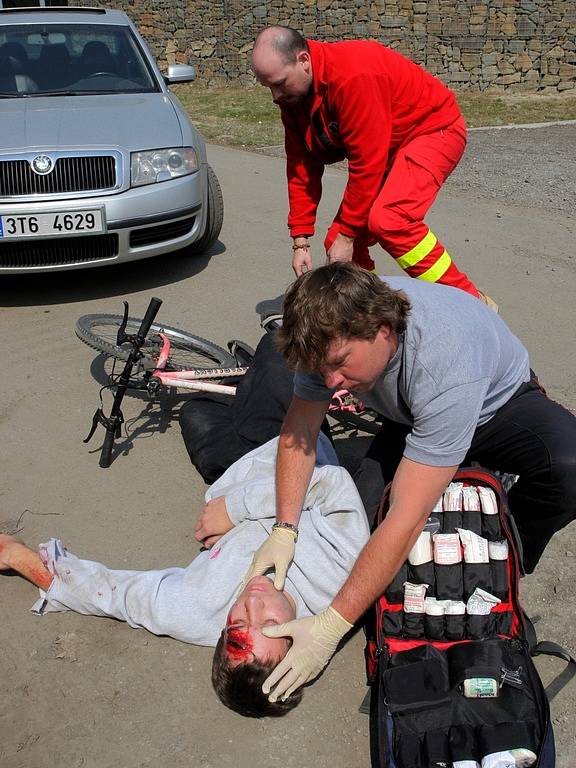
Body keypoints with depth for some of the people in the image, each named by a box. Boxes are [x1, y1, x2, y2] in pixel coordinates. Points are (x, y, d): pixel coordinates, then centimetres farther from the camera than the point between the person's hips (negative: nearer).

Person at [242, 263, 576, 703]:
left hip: (502, 402, -5)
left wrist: (329, 628, -42)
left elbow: (408, 518, -44)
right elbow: (300, 426, -15)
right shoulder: (336, 330, -27)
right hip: (411, 418, 5)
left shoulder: (445, 366, -44)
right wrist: (285, 529, -28)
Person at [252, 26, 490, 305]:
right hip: (387, 146, 9)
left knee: (388, 219, -32)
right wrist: (300, 241, -3)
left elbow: (367, 164, -30)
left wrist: (347, 235, -23)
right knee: (338, 242, -1)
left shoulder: (352, 76, -32)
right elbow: (302, 167, -1)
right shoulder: (292, 93, -5)